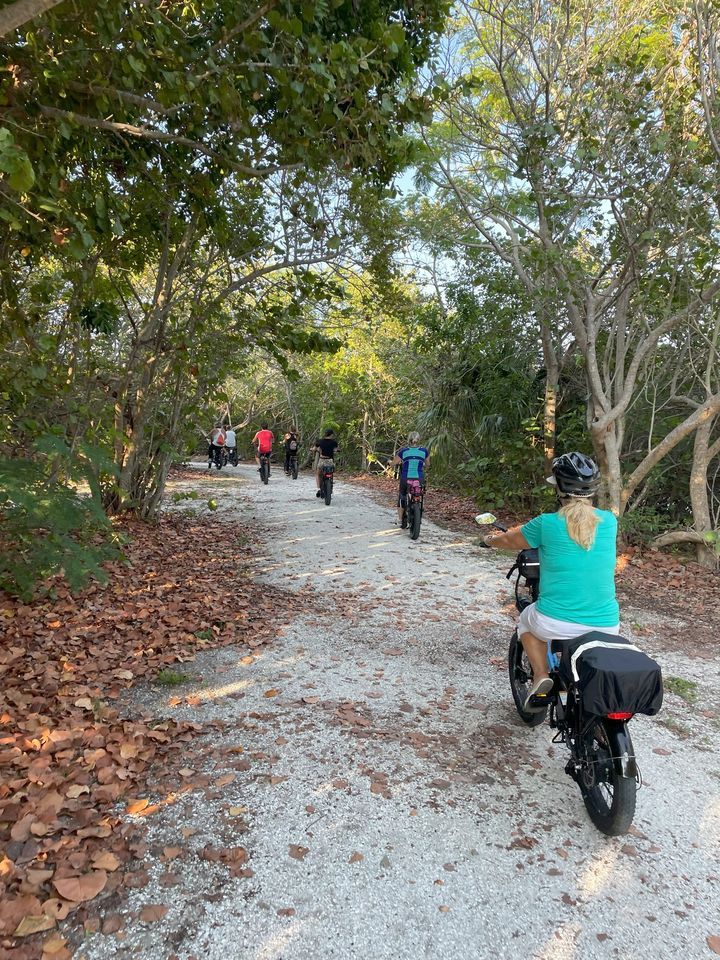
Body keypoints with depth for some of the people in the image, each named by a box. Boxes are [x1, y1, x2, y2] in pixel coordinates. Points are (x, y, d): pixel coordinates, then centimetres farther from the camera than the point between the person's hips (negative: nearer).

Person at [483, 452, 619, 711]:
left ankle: (541, 675, 12)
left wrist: (491, 539, 30)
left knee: (526, 620, 30)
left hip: (556, 625, -3)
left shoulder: (547, 524, -11)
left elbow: (509, 540, 7)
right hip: (606, 628, 3)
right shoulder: (609, 522, -1)